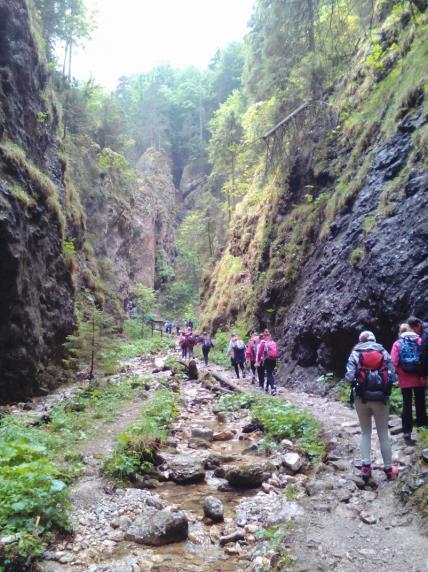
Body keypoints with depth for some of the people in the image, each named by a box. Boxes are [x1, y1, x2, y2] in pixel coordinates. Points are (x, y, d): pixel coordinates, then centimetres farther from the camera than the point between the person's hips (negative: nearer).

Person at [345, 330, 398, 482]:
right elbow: (392, 376, 0)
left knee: (365, 432, 13)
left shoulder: (355, 353, 0)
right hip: (381, 397, 0)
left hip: (362, 397, 0)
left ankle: (366, 467, 7)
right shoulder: (383, 351, 3)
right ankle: (388, 469, 18)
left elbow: (349, 377, -8)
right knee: (383, 433, 11)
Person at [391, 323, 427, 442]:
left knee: (407, 404, 5)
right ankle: (422, 424, 23)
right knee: (420, 402, 14)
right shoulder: (420, 341, 0)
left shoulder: (397, 344, -1)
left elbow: (394, 362, -10)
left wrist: (400, 372, 2)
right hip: (419, 378, 1)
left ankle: (407, 431, 6)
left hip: (405, 379, 0)